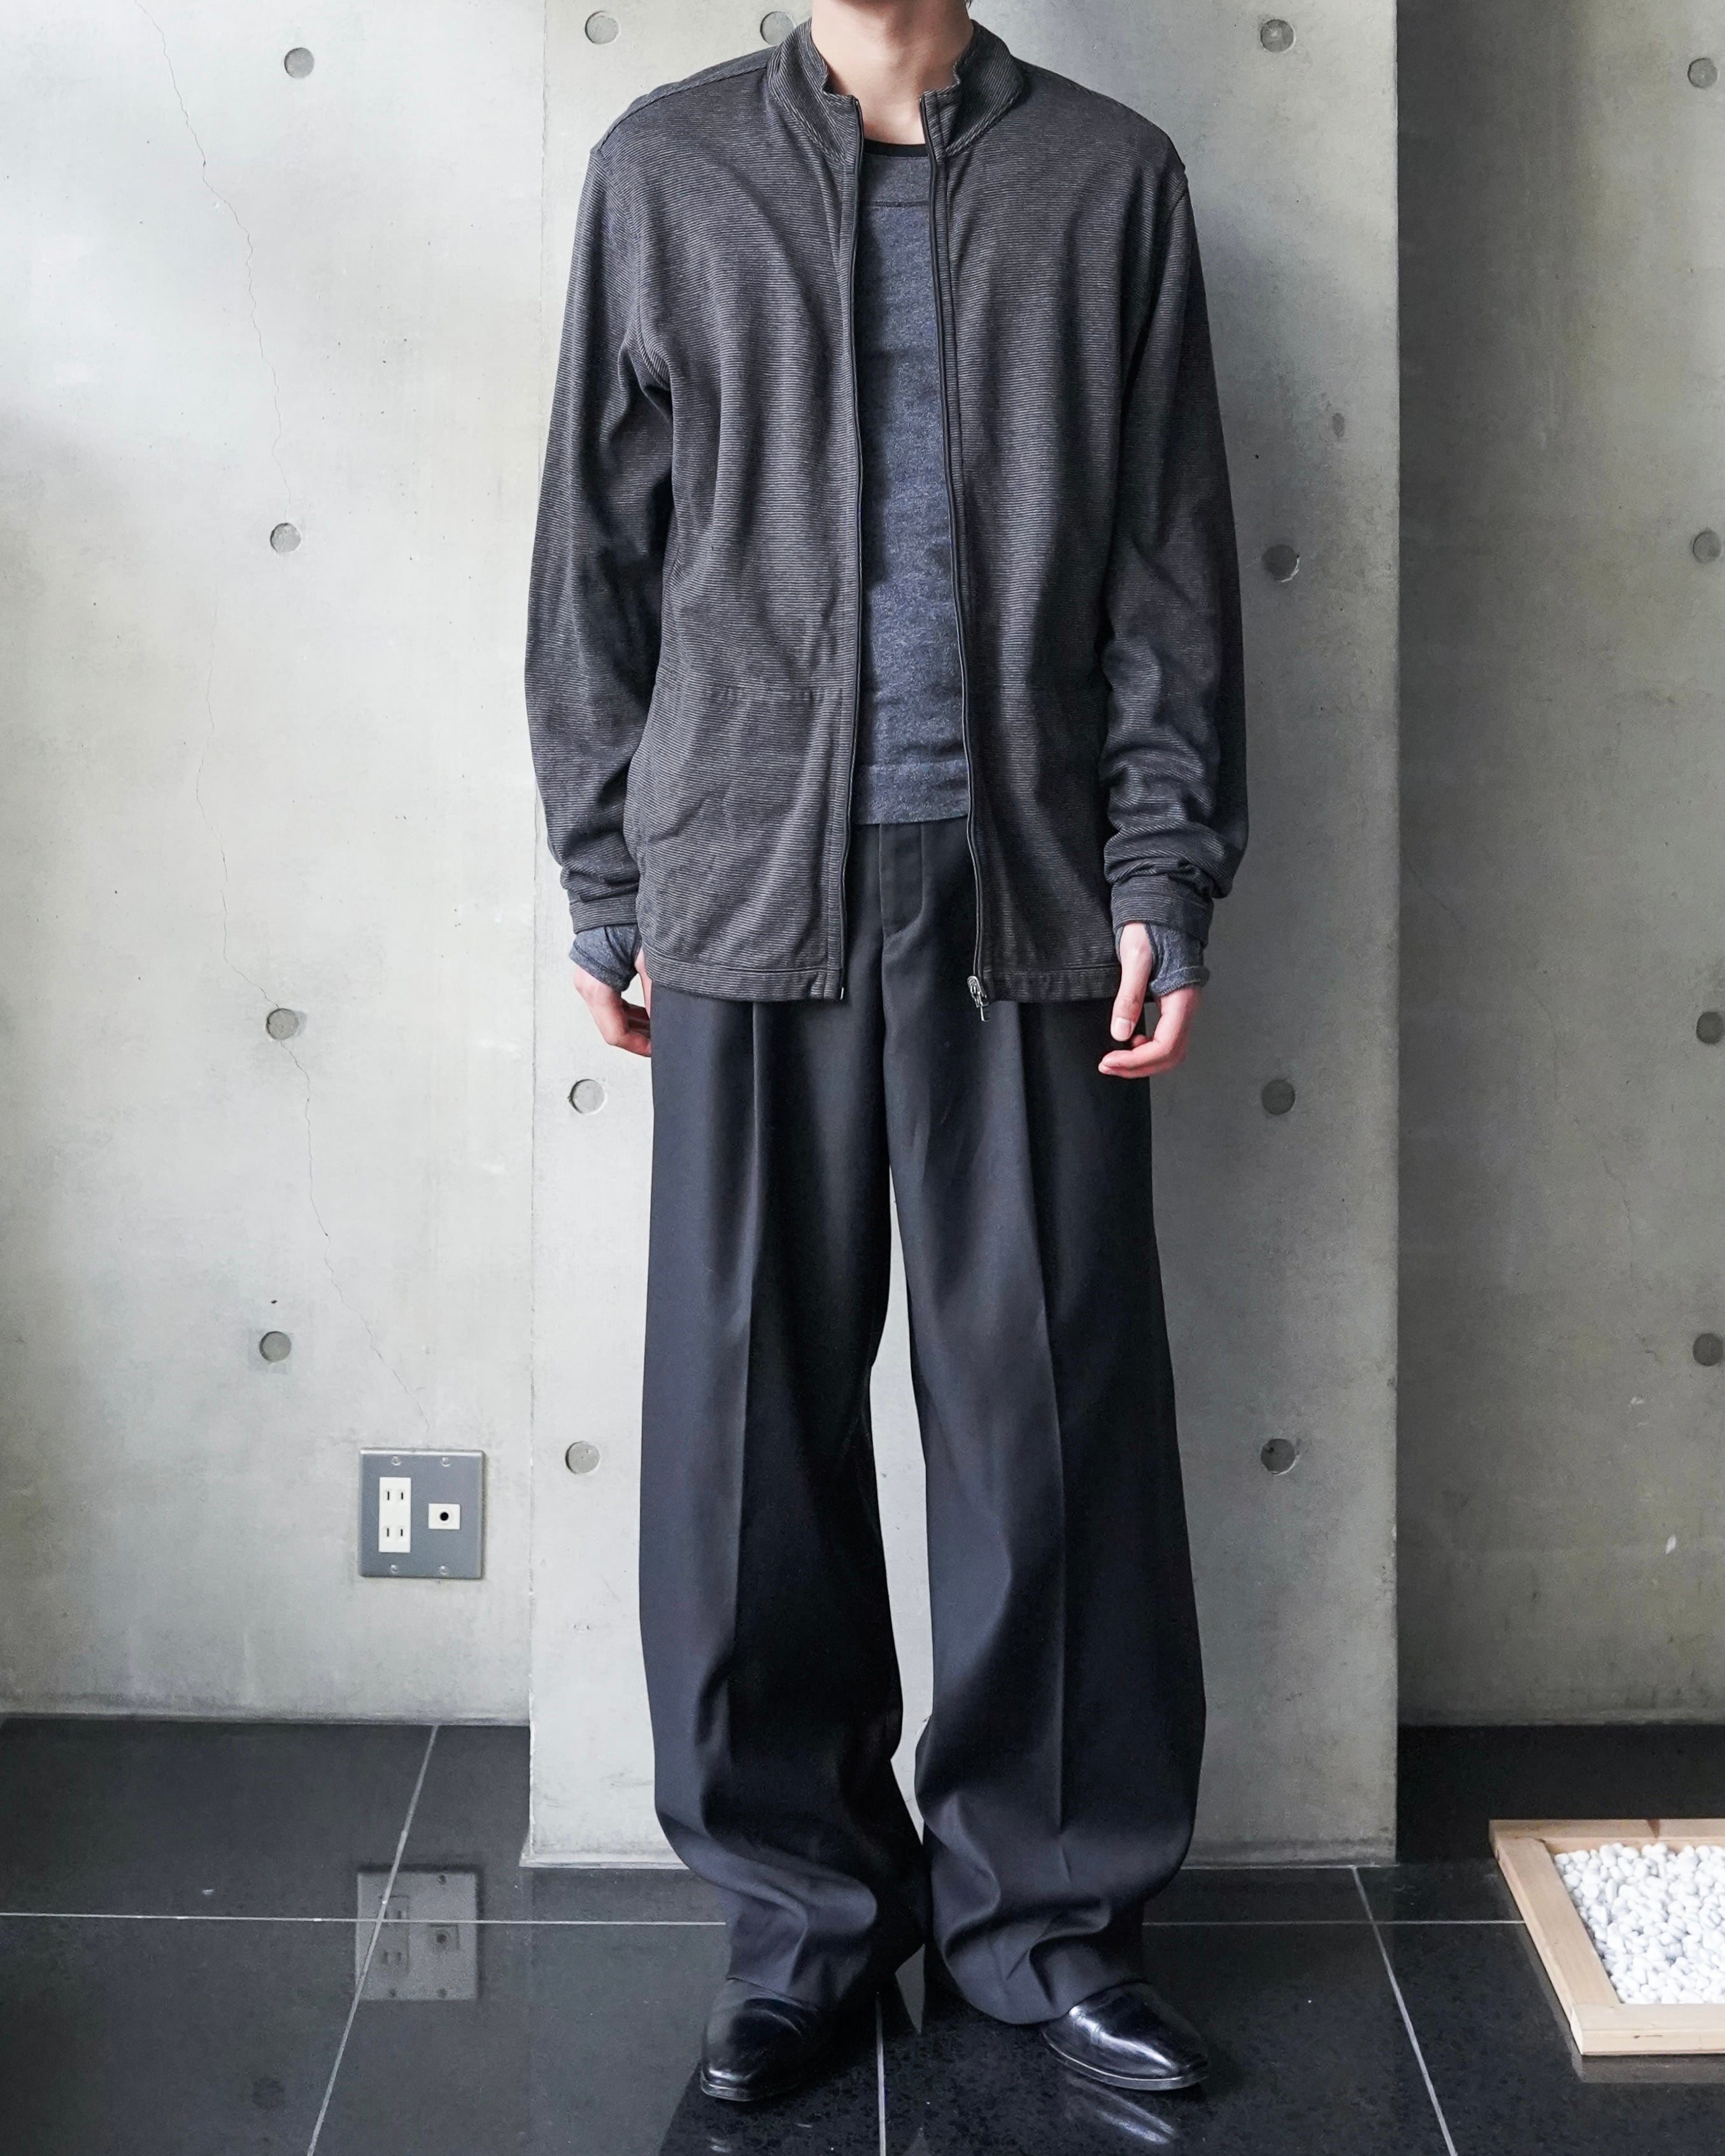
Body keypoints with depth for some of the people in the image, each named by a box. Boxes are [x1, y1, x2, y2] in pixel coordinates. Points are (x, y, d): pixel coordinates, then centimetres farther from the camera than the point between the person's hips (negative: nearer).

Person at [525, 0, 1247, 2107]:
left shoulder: (1112, 176, 10)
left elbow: (1171, 562, 6)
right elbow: (599, 548, 8)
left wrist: (1164, 872, -2)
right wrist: (604, 884, 4)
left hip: (1033, 898, 0)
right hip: (755, 891, 0)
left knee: (1058, 1410, 3)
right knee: (754, 1416, 3)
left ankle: (1049, 1906, 18)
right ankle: (804, 1907, 19)